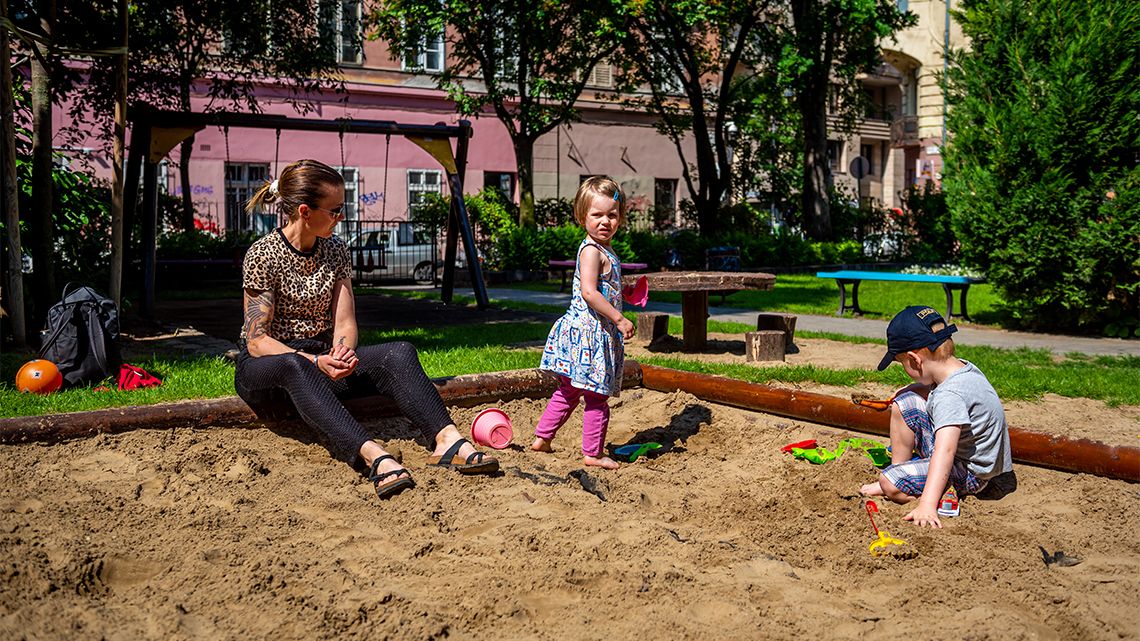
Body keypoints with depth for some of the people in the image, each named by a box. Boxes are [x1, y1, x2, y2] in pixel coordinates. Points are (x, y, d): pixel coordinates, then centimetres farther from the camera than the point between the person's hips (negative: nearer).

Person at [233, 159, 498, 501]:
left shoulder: (335, 250, 5)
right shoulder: (263, 254, -12)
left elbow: (345, 322, -1)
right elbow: (257, 341, -16)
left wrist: (342, 351, -25)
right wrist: (315, 362, -31)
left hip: (322, 358, 5)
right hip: (263, 367, -5)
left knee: (399, 353, -22)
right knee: (293, 366, -42)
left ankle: (447, 440, -44)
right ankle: (373, 455, -60)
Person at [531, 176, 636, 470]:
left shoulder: (604, 251, 14)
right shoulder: (591, 250, -16)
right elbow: (589, 292, -26)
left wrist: (624, 294, 16)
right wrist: (619, 319, -23)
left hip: (590, 331, 10)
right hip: (590, 331, -10)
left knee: (568, 390, 18)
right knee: (597, 397, 0)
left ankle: (541, 439, 25)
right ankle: (593, 453, 8)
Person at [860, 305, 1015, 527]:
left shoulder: (950, 395, -33)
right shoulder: (962, 366, -4)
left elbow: (945, 451, -44)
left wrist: (927, 505, -50)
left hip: (971, 475, -10)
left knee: (889, 483, -24)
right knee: (904, 401, 9)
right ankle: (898, 466, 17)